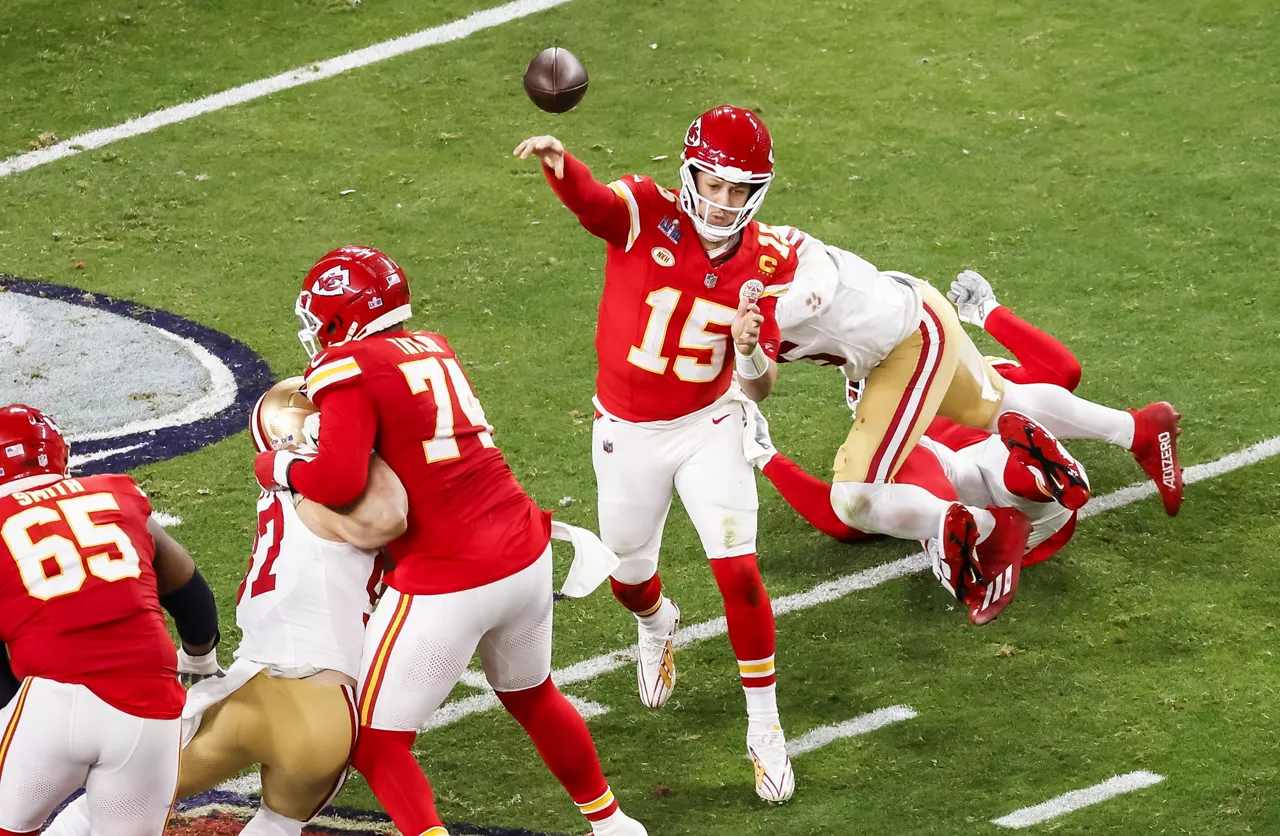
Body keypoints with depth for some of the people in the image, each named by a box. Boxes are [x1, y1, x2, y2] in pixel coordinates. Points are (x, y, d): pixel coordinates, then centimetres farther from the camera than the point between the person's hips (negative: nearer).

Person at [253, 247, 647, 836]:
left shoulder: (349, 371, -11)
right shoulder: (434, 350, 12)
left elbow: (338, 482, -22)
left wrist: (277, 468, -4)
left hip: (446, 585, -8)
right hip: (525, 558, 8)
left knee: (376, 740, 4)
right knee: (533, 697, 32)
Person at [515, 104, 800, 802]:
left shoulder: (766, 261, -12)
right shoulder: (646, 214, -19)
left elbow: (758, 389, -11)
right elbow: (585, 197, -44)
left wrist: (751, 353, -35)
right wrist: (556, 160, -67)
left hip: (708, 428, 0)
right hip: (627, 433, 0)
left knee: (738, 572, -12)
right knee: (630, 577, 17)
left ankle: (765, 728, 5)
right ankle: (656, 625, 56)